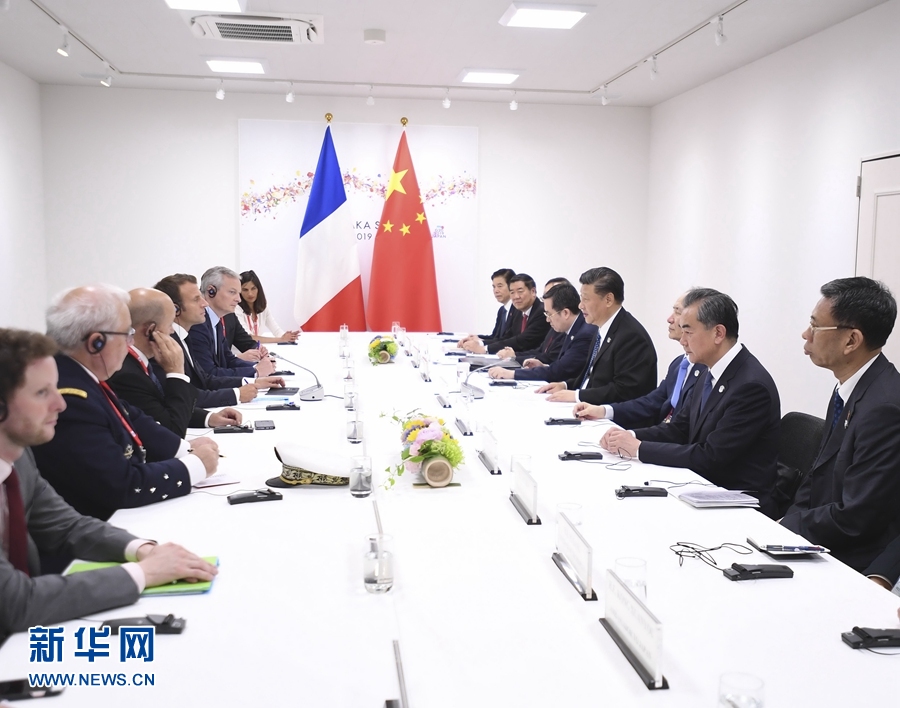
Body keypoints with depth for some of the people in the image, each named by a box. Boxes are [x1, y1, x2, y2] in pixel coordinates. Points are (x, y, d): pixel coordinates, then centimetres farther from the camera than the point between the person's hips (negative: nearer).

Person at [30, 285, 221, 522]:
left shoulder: (83, 374, -3)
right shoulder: (68, 401, -29)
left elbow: (131, 421, 9)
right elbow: (123, 486, -28)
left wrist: (187, 449, -3)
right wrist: (194, 464, -16)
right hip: (98, 529, -8)